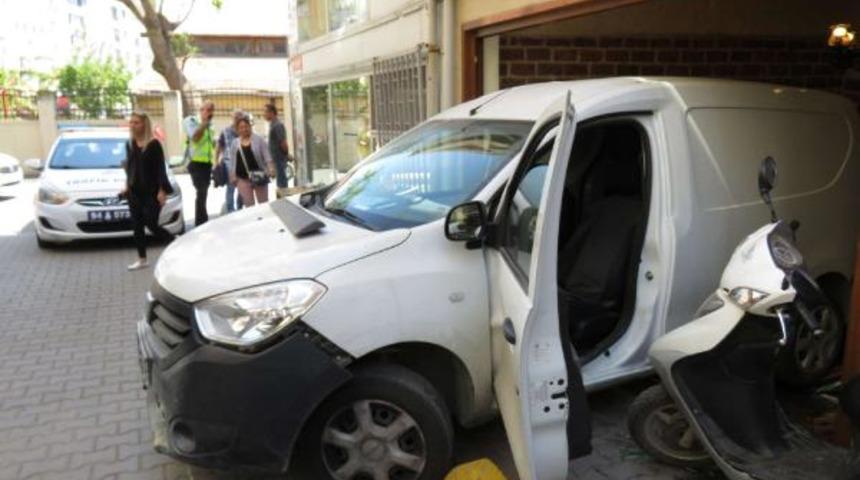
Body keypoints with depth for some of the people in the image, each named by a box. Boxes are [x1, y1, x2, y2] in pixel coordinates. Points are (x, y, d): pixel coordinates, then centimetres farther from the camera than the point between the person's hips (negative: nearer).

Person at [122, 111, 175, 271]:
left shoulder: (153, 144, -10)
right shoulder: (130, 144, 8)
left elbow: (161, 168, -11)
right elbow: (129, 167, 17)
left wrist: (162, 191, -16)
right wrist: (127, 186, 13)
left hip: (152, 192, -6)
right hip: (134, 191, 6)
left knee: (151, 224, -6)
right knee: (137, 225, 8)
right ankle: (142, 259, 16)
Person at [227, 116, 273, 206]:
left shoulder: (259, 139, 2)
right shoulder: (234, 143, 10)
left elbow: (267, 156, -3)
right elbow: (232, 162, 11)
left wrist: (270, 168, -16)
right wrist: (232, 176, 5)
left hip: (259, 177, -2)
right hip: (242, 179, 2)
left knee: (264, 204, 4)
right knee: (249, 205, 2)